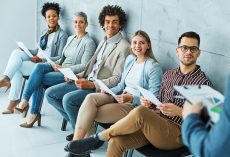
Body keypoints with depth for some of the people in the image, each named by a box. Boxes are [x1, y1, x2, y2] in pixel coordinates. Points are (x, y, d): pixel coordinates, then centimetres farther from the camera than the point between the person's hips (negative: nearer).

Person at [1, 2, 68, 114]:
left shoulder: (62, 35, -6)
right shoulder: (44, 32, 18)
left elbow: (61, 58, -10)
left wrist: (42, 59, -20)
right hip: (38, 61, 7)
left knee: (17, 67, -23)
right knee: (17, 52, -19)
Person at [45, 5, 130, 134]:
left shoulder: (123, 47, -11)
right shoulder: (103, 42, 18)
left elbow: (117, 79, -15)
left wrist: (92, 85, -23)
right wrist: (76, 76, 4)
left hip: (101, 88, -9)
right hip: (87, 81, 9)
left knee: (68, 99, -29)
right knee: (50, 94, 1)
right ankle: (76, 120, 8)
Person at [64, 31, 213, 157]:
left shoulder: (203, 82, -1)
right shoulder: (169, 74, 18)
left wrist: (179, 111, -20)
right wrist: (149, 103, 0)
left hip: (176, 133, -5)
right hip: (155, 124, 5)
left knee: (140, 112, -34)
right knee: (116, 141, -24)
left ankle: (98, 138, -14)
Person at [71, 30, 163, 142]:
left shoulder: (153, 67, -11)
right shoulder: (130, 59, 13)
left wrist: (131, 98, -24)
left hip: (135, 105, -7)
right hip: (120, 97, 7)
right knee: (90, 98, -21)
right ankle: (76, 140, -22)